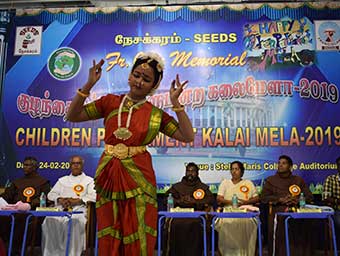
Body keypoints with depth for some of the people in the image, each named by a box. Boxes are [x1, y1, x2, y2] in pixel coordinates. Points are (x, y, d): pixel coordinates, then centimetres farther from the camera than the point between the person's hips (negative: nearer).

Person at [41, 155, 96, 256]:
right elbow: (51, 194, 21)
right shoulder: (62, 180, 31)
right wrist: (60, 199, -1)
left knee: (74, 221, -37)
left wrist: (77, 201, -11)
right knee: (50, 220, -30)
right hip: (61, 208, 3)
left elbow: (93, 196, 2)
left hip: (79, 209, -3)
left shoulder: (89, 180, 18)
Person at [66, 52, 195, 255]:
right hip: (108, 177, 2)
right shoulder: (110, 102, 6)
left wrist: (176, 103, -10)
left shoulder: (156, 114, 3)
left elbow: (188, 136, -4)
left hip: (138, 179, -1)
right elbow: (73, 116, 3)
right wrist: (89, 85, -6)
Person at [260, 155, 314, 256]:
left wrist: (297, 200, -9)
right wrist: (281, 199, -10)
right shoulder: (271, 180, 13)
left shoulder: (298, 180, 20)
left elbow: (309, 197, 12)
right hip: (278, 215, -2)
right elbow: (264, 197, 4)